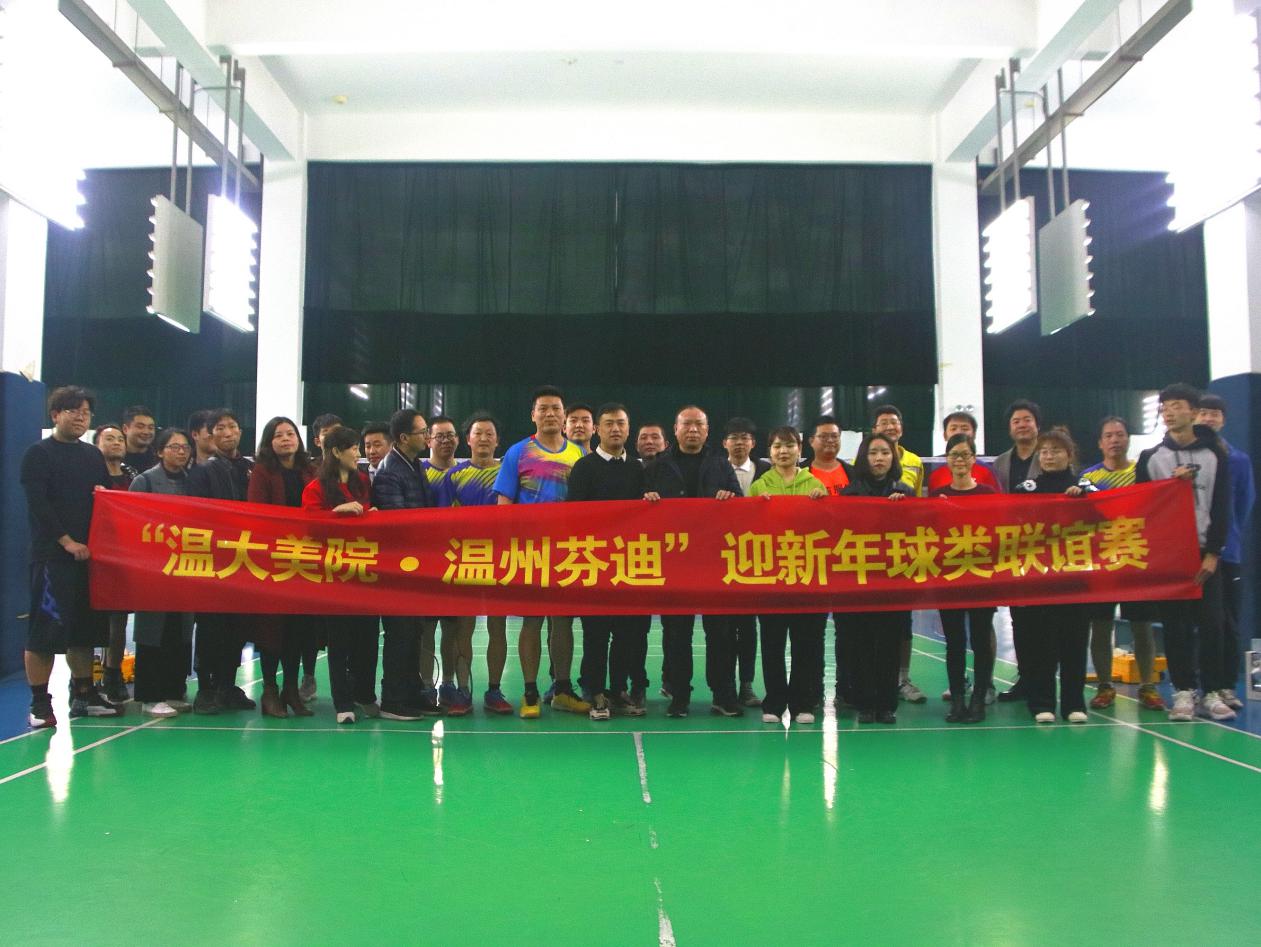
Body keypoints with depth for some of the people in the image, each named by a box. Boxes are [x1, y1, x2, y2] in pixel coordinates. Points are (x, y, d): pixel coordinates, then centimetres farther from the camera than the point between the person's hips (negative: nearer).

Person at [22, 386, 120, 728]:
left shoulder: (93, 455, 16)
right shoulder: (38, 454, -1)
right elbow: (38, 503, -10)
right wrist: (67, 541, -15)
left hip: (89, 554, 6)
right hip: (53, 555, -6)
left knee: (84, 628, 11)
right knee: (46, 629, -5)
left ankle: (84, 695, 21)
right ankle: (40, 703, 2)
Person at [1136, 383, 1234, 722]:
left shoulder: (1215, 456, 4)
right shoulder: (1150, 458, 6)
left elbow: (1222, 509, 1)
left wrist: (1213, 553, -6)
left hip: (1204, 553, 0)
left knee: (1212, 623, -1)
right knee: (1176, 625, 1)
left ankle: (1212, 693, 6)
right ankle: (1183, 692, 7)